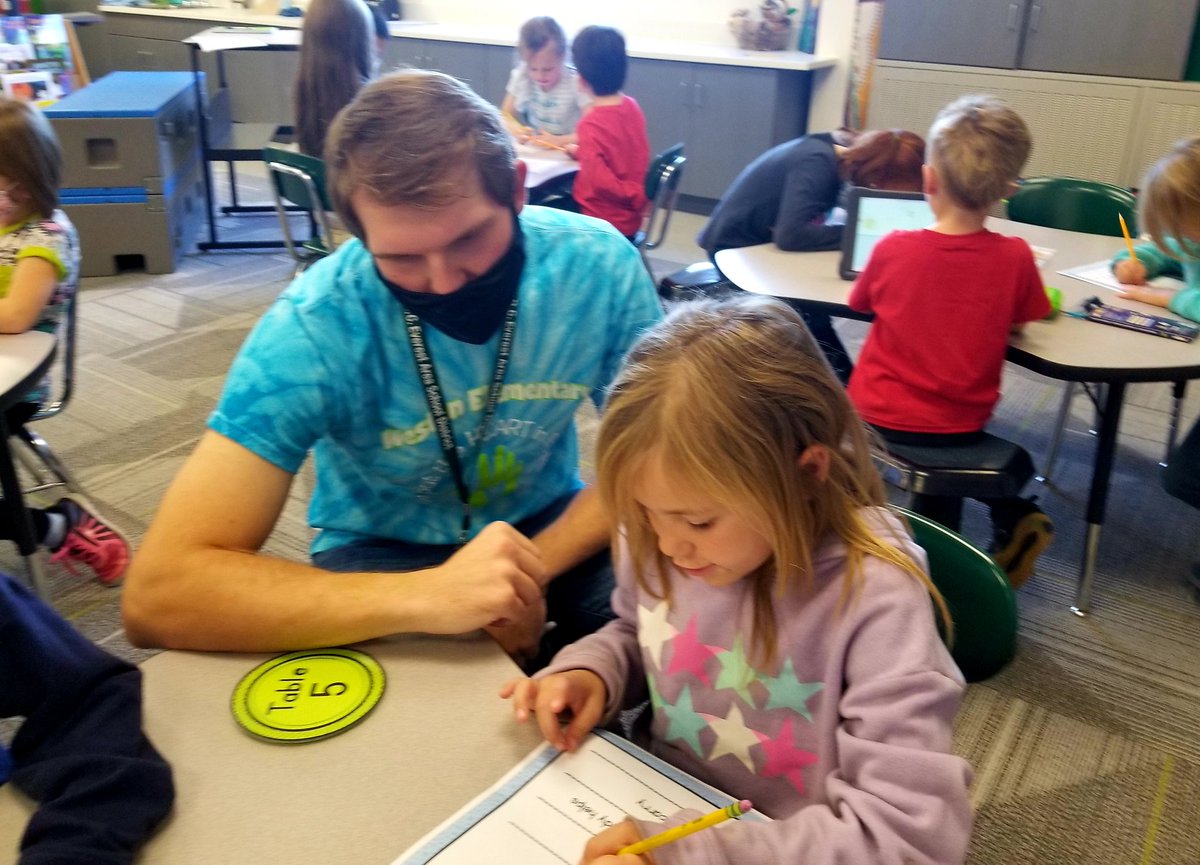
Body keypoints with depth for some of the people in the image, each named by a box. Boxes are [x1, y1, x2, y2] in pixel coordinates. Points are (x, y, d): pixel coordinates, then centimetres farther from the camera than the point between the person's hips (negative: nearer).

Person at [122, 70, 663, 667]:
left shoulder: (600, 266, -20)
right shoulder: (315, 327, -27)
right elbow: (157, 594, -31)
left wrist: (529, 571, -26)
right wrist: (426, 596, -43)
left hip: (551, 528, 5)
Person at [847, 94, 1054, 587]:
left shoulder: (893, 249, -15)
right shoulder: (1014, 257, -14)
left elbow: (859, 303, 4)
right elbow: (1018, 325, 3)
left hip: (878, 417, -1)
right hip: (961, 425, 2)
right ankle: (1013, 517, 18)